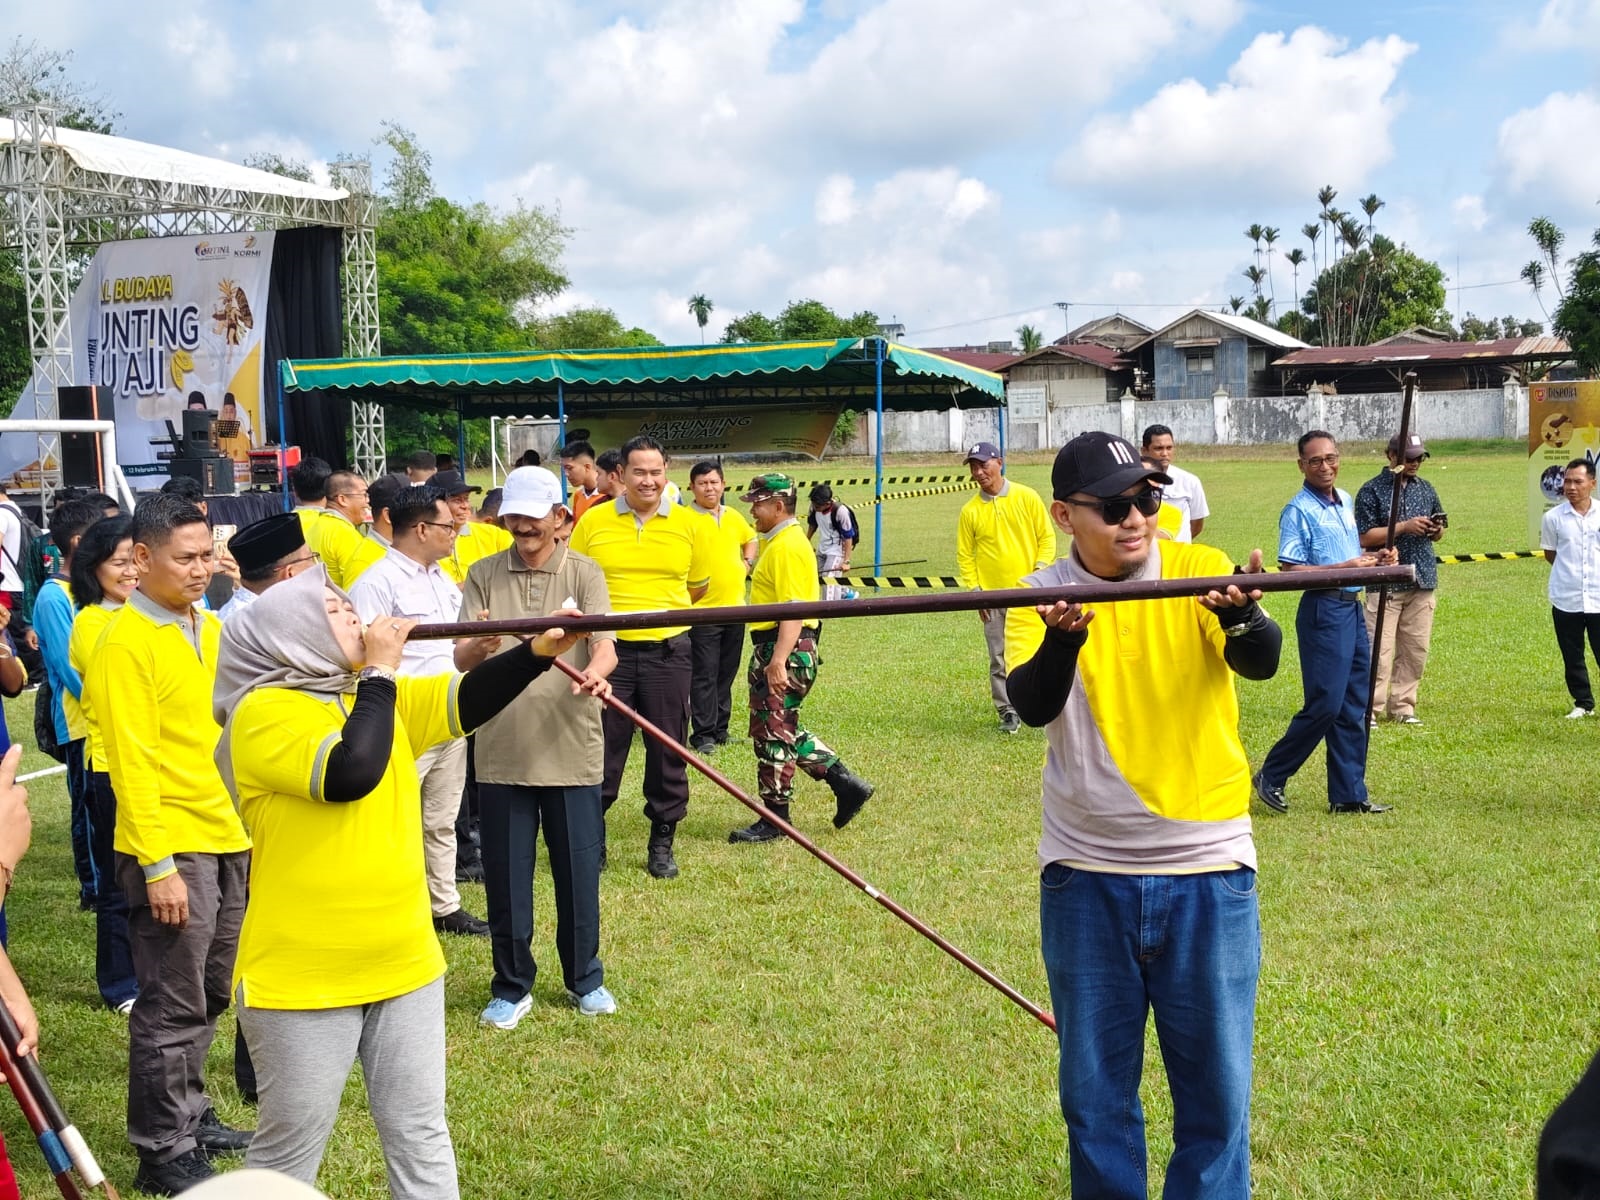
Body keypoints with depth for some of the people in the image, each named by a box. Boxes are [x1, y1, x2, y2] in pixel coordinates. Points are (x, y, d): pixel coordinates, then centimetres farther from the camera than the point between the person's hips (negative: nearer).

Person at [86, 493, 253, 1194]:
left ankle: (190, 1115, 30)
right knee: (172, 1006, 0)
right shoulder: (126, 644, -12)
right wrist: (157, 866, -18)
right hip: (171, 850, -7)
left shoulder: (210, 628, 11)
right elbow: (131, 763, -15)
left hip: (230, 840, 7)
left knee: (209, 997, 16)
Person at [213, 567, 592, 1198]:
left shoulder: (380, 694, 10)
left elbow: (465, 700, 0)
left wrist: (538, 651, -17)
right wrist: (379, 671, -17)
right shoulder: (264, 712, -14)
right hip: (304, 976, -7)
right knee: (291, 1148, 8)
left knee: (420, 1136, 15)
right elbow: (351, 773, -28)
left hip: (404, 964, 7)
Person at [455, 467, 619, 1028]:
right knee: (506, 877, 7)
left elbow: (605, 646, -10)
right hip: (501, 753, 1)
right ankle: (512, 987, 23)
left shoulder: (584, 573, 2)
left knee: (578, 872, 7)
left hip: (572, 750, -1)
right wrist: (476, 647, -27)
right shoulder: (483, 576, 5)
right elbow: (460, 660, -3)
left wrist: (596, 672, -34)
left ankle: (585, 978, 27)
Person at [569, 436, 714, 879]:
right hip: (609, 650, -1)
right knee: (602, 749, 5)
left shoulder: (689, 525, 2)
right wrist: (616, 609, 1)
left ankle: (662, 843, 19)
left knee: (668, 751, 6)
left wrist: (661, 607, 11)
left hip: (668, 651, 1)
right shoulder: (593, 522, 0)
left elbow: (697, 586, 15)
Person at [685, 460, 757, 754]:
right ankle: (703, 734, 3)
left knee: (726, 674, 13)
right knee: (704, 675, -4)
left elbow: (750, 538, 29)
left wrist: (747, 562, 13)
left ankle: (720, 729, 23)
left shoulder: (734, 517, 10)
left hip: (735, 607, 6)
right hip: (702, 609, -6)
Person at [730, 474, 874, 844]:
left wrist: (778, 661, -31)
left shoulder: (788, 547, -17)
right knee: (783, 730, 16)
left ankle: (774, 820, 8)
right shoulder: (778, 542, 17)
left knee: (774, 733, -2)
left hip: (786, 650, -11)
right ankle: (845, 784, 18)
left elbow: (794, 609, -25)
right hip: (772, 649, 11)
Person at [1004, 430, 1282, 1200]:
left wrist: (1242, 617, -45)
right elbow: (1032, 705, -20)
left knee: (1217, 1089, 7)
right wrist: (1063, 639, -41)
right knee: (1095, 1090, 12)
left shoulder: (1201, 570, -5)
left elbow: (1261, 663, -22)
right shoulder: (1040, 596, -4)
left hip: (1206, 871, -1)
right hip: (1086, 877, 1)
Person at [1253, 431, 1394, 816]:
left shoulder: (1345, 502, 14)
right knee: (1325, 705, -8)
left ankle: (1349, 795, 15)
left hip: (1353, 608, 8)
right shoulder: (1299, 510, -11)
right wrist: (1344, 567, -23)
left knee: (1354, 709, 9)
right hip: (1323, 610, -8)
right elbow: (1291, 570, -18)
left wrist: (1374, 558, 8)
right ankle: (1271, 777, 7)